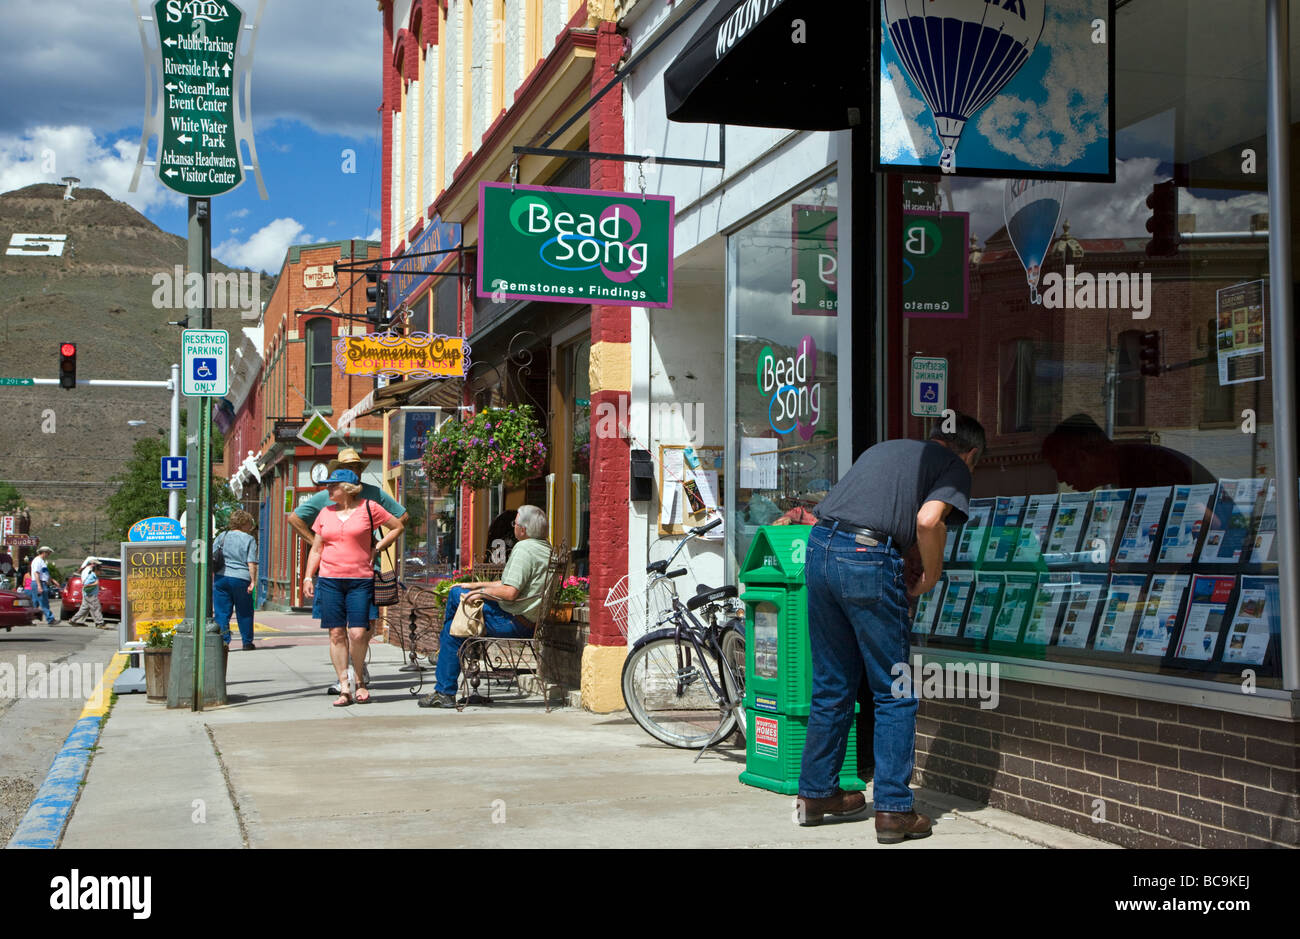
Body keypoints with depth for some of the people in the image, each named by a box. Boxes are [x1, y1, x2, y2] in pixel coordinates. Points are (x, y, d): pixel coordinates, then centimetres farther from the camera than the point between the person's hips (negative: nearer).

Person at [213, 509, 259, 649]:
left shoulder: (221, 537, 10)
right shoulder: (249, 539, 0)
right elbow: (252, 563, -7)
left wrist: (211, 579, 14)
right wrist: (253, 581, -4)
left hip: (220, 578, 2)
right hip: (241, 578, -2)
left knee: (221, 612, 4)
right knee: (244, 612, 11)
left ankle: (223, 640, -6)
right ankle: (247, 642, 18)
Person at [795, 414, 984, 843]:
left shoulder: (886, 448, 28)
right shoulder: (955, 468, 9)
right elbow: (928, 520, -11)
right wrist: (931, 576, 5)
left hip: (819, 548, 7)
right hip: (869, 561, -7)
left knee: (831, 686, 18)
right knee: (894, 694, 6)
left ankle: (816, 793, 27)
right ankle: (893, 810, 6)